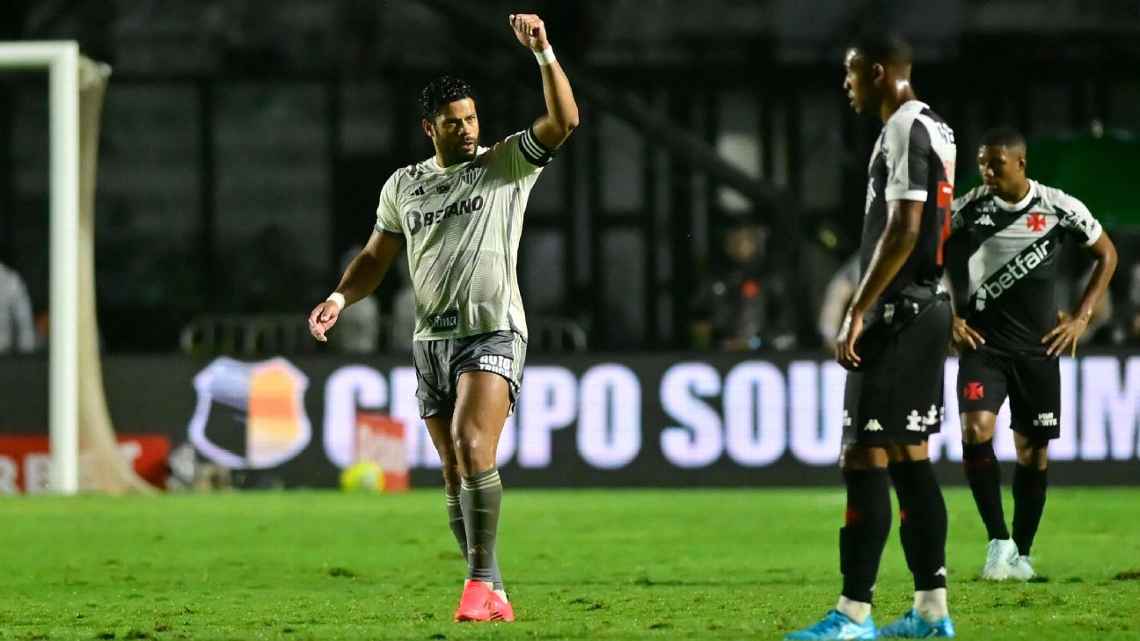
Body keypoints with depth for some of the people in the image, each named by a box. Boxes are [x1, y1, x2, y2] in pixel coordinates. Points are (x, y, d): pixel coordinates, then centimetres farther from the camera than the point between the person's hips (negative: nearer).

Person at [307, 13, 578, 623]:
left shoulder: (506, 163, 2)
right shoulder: (403, 185, 13)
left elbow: (564, 121, -13)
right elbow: (376, 258, 20)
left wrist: (542, 51, -22)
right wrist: (341, 297, 2)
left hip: (493, 333, -5)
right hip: (431, 339, 5)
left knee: (473, 449, -24)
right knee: (455, 474, 5)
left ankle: (479, 580, -21)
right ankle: (492, 596, 12)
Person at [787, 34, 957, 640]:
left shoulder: (906, 130, -14)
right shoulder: (934, 129, 17)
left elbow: (902, 231, -21)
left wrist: (858, 311, -21)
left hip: (898, 312, -10)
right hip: (928, 306, 10)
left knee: (865, 458, -10)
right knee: (910, 456, 11)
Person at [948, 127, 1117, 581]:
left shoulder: (1060, 209, -4)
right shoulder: (968, 208, -3)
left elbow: (1106, 254, 9)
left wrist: (1081, 317, 2)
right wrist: (948, 317, 2)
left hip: (1039, 347, 0)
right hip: (983, 343, 0)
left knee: (1033, 449, 4)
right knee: (976, 430, -20)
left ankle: (1021, 553, 18)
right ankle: (998, 540, -11)